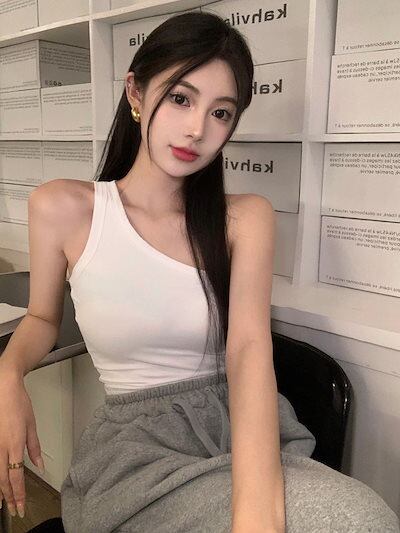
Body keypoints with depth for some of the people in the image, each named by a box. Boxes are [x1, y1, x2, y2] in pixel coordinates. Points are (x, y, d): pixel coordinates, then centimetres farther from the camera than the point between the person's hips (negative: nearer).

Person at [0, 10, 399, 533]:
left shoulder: (246, 217, -1)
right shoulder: (61, 209, -2)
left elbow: (249, 347, -15)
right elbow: (42, 318, 13)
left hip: (240, 426, 3)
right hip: (133, 442, -2)